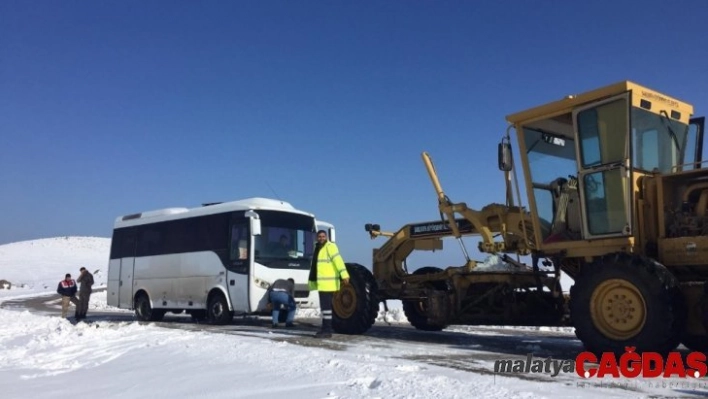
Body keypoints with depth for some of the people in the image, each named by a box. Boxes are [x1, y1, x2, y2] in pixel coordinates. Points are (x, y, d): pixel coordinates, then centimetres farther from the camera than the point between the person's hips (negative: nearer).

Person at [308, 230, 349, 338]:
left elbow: (338, 260, -22)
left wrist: (344, 274, -31)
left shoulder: (330, 246, -11)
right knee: (324, 306, 14)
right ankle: (325, 328, 22)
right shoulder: (318, 248, 18)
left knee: (326, 306, -8)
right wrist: (311, 279, 29)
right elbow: (315, 265, 25)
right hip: (321, 283, 10)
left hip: (328, 282, -10)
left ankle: (327, 330, -4)